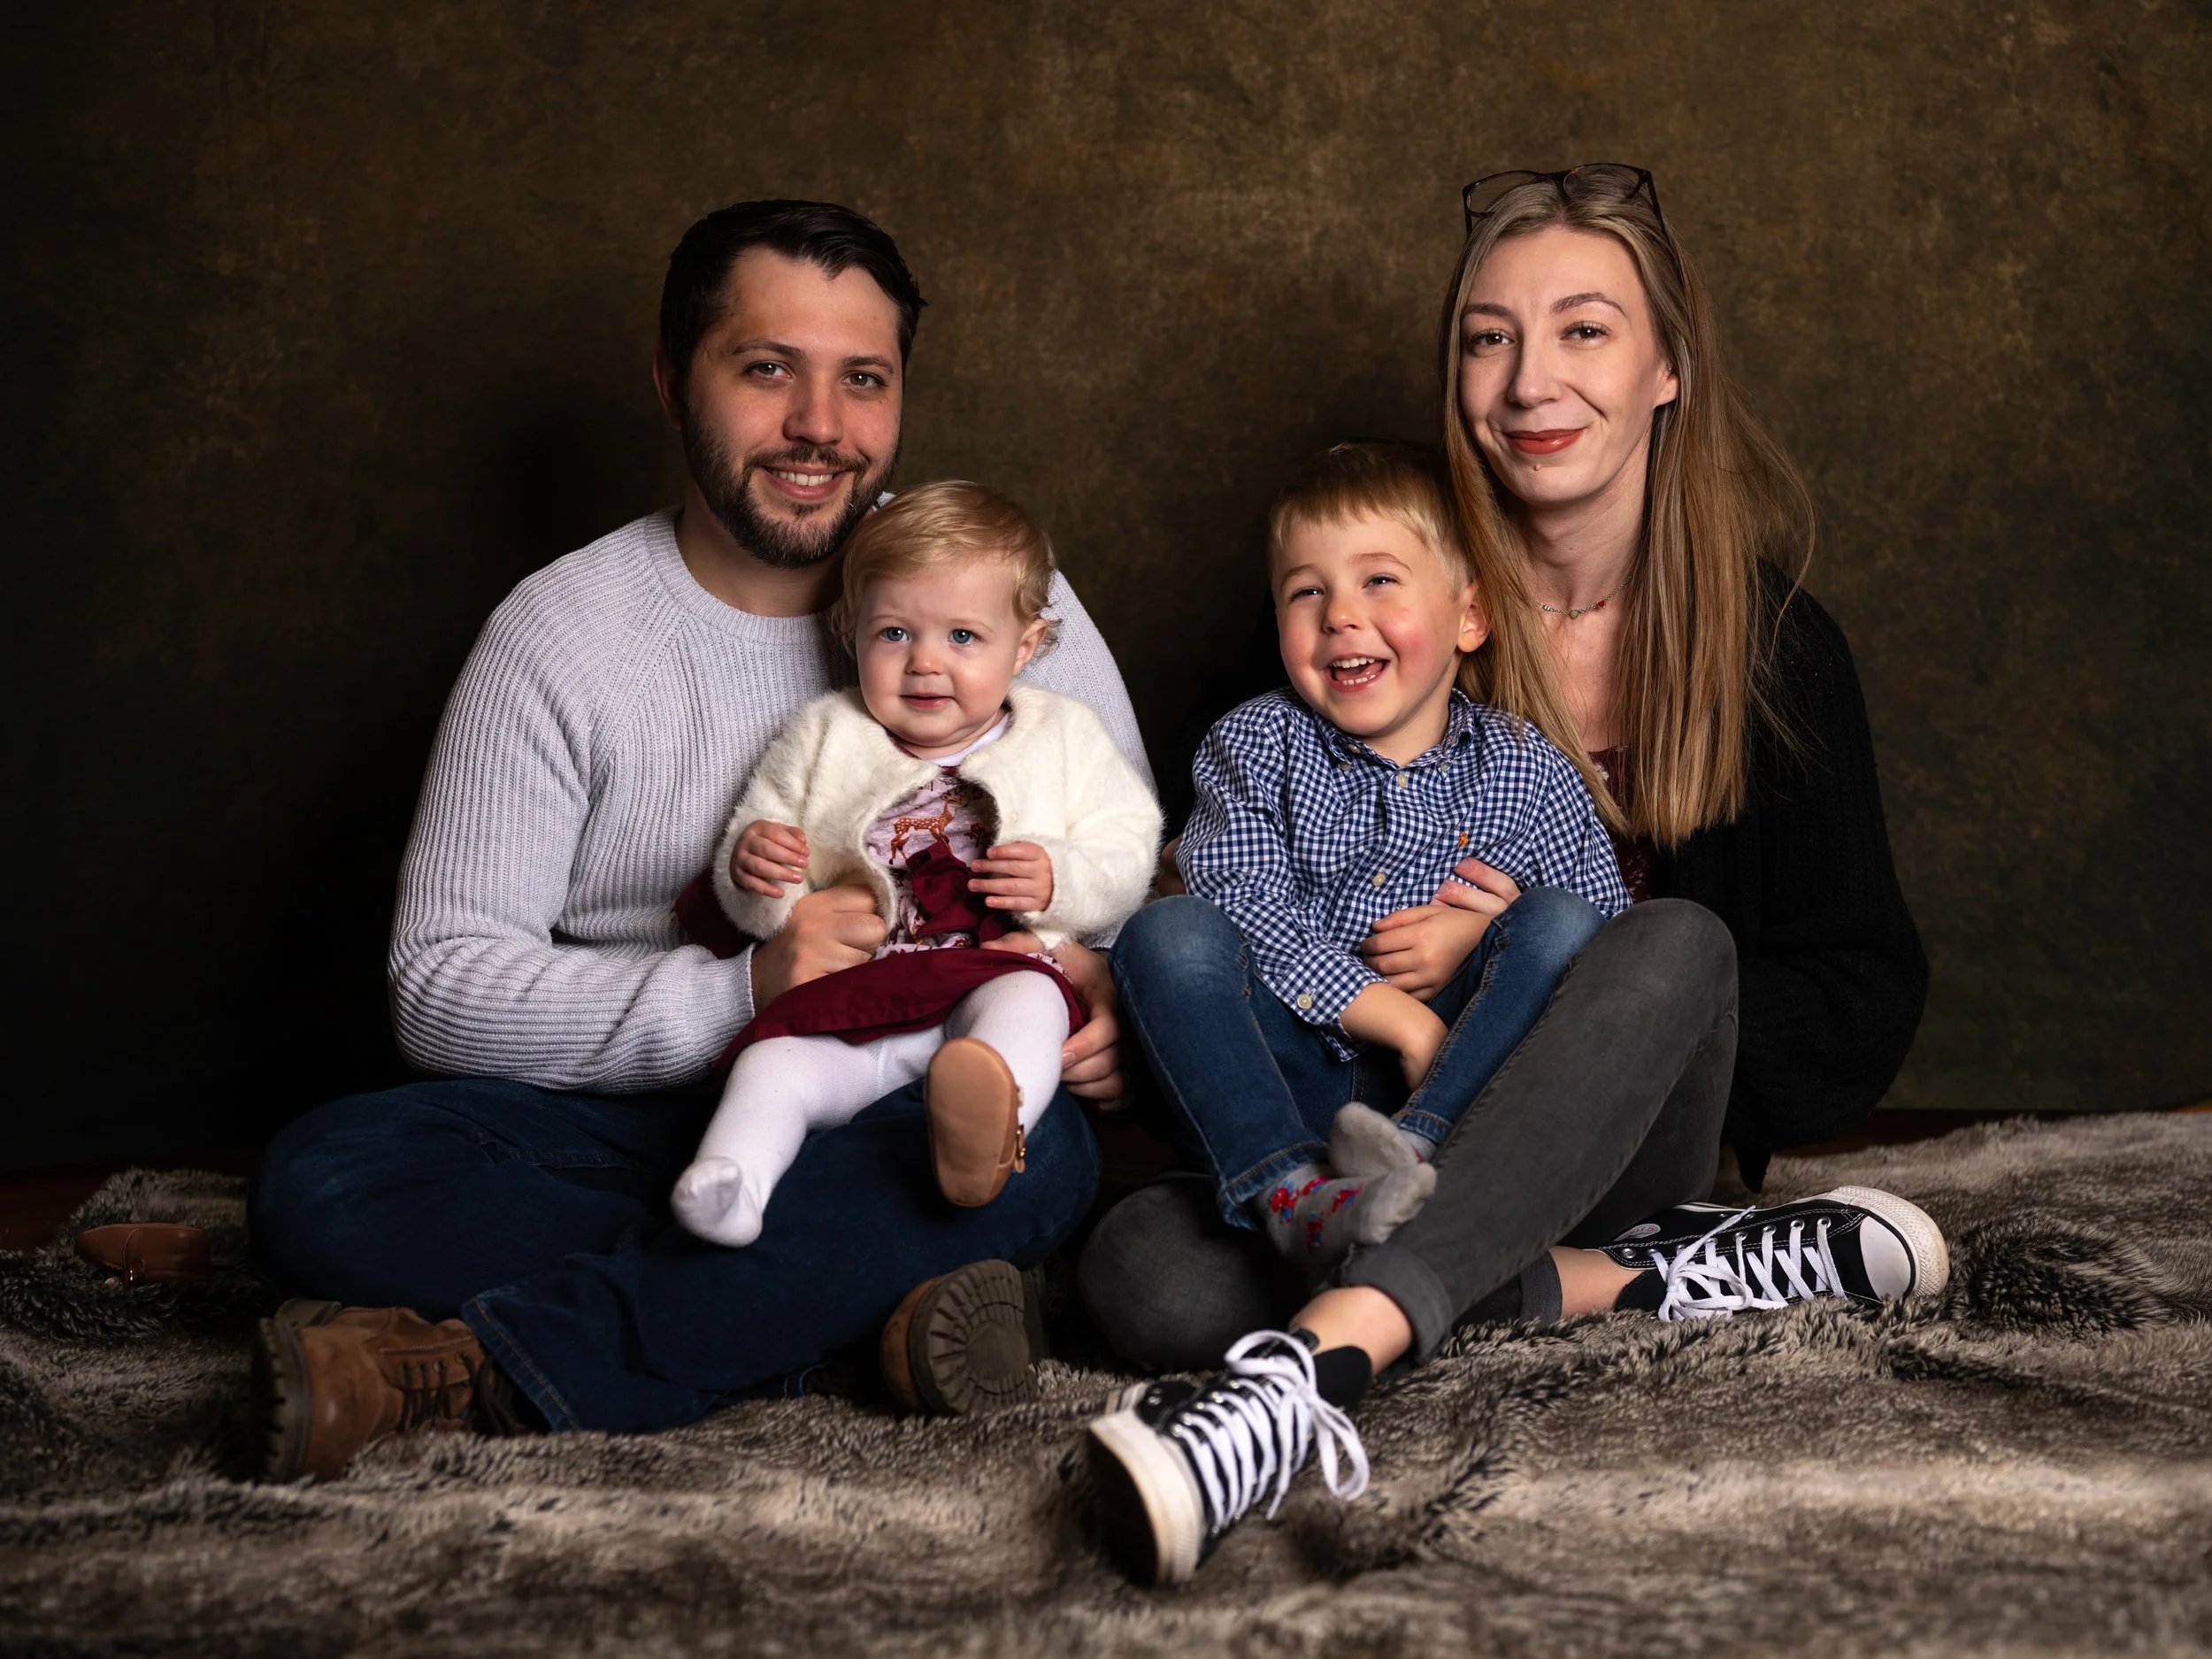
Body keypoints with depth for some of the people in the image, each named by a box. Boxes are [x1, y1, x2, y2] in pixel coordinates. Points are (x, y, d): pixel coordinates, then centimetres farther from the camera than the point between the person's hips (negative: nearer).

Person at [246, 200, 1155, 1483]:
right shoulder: (562, 631, 0)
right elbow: (445, 984, -6)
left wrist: (1110, 1003, -16)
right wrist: (741, 994, -21)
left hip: (896, 1112, 0)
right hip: (625, 1109, 0)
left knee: (1041, 1153, -34)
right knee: (320, 1185, -24)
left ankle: (466, 1370, -30)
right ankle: (862, 1298, -28)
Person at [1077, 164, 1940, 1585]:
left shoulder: (1771, 640, 1)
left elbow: (1863, 1016, -1)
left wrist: (1563, 948, -14)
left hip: (1637, 1140, -1)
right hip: (1400, 1137, 1)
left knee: (1674, 943, -34)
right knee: (1143, 1268, -28)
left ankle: (1308, 1367, -46)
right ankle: (1653, 1279, -24)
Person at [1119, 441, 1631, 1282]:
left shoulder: (1527, 771, 8)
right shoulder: (1255, 742, 6)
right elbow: (1240, 905, -9)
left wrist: (1484, 932, -12)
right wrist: (1400, 1019, -19)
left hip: (1463, 1085, 0)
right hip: (1282, 1085, 0)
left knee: (1557, 925, -20)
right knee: (1164, 931, -22)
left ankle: (1416, 1149, -41)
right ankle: (1288, 1191, -42)